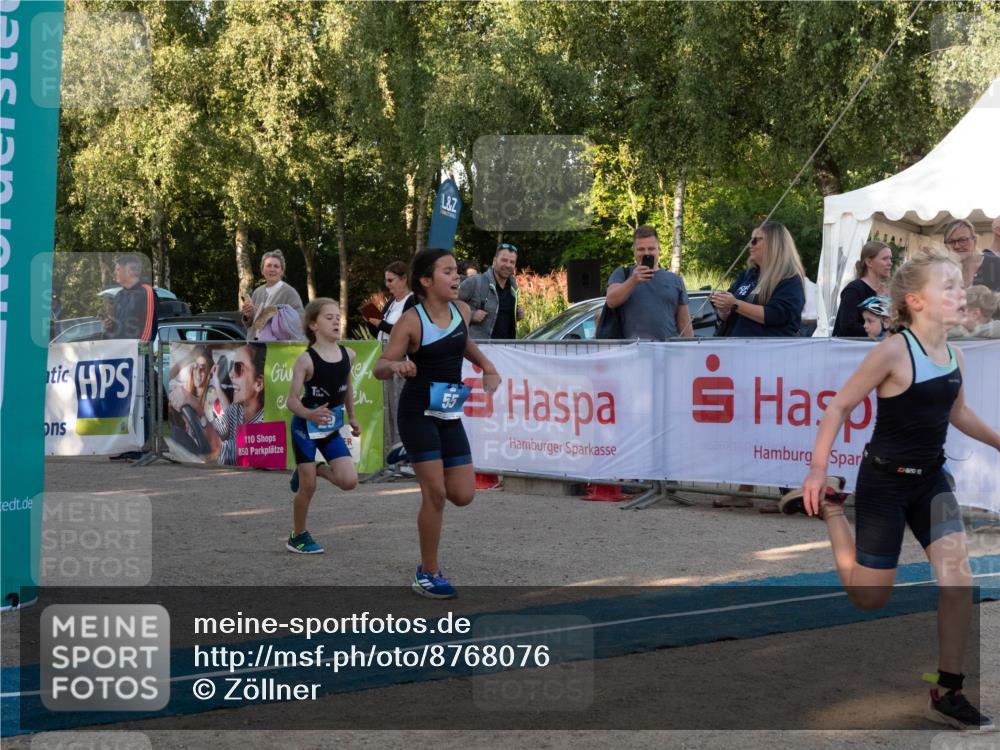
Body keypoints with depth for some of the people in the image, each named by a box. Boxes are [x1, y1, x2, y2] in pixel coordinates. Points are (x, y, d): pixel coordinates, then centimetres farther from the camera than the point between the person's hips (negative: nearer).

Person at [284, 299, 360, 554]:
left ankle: (312, 471, 22)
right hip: (306, 427, -5)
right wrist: (310, 414, -39)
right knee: (308, 487, 1)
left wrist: (352, 417, 20)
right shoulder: (306, 360, -19)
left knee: (349, 481, -6)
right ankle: (298, 536, 21)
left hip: (331, 428, 5)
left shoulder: (348, 355, -3)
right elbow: (292, 400, -20)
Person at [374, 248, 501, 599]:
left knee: (463, 496, 0)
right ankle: (427, 574, 5)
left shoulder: (462, 310, 3)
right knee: (435, 493, -9)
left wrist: (487, 367, 13)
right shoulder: (411, 321, -13)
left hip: (450, 414, 6)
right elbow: (379, 368, -11)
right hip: (418, 412, -6)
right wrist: (396, 365, -33)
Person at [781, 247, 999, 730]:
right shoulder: (894, 351, -21)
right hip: (885, 479, -5)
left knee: (957, 576, -14)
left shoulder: (955, 358, -1)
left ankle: (947, 693, -4)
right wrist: (818, 470, -18)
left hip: (931, 478, 5)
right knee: (871, 598, 6)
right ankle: (827, 507, 28)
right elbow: (839, 406, -15)